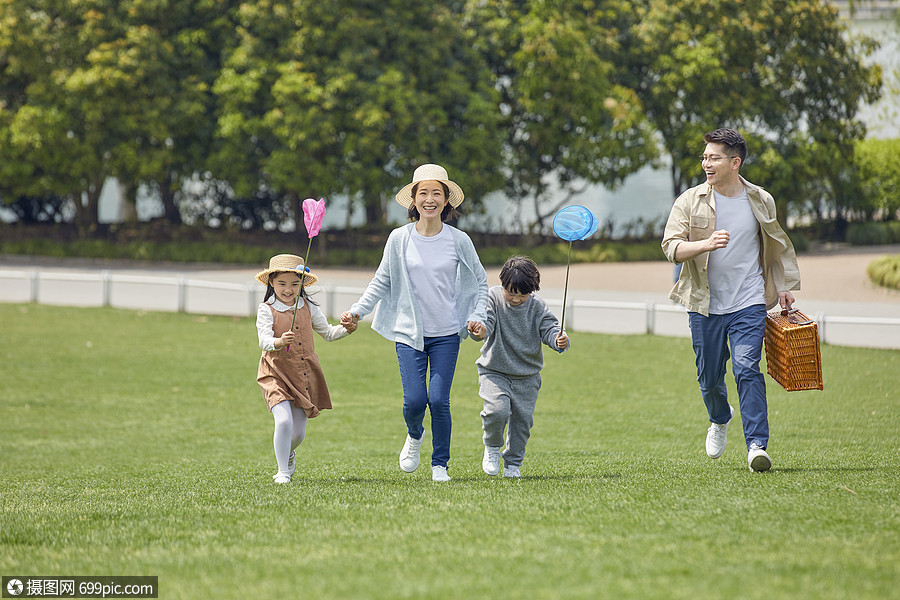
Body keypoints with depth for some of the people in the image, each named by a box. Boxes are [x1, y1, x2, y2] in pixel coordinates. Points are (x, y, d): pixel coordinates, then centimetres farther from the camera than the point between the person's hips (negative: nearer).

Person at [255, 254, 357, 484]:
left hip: (304, 376, 4)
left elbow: (327, 332, 18)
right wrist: (279, 342, -41)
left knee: (298, 432, 6)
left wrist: (346, 330, -1)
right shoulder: (266, 310, -7)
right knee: (284, 421, -21)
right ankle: (283, 471, -3)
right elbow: (264, 341, -20)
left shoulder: (308, 308, 5)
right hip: (277, 375, -4)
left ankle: (288, 453, 42)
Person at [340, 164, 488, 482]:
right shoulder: (400, 239, 0)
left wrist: (477, 317, -2)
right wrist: (357, 311, -2)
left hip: (447, 334, 0)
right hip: (409, 333, 0)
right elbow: (382, 282, 9)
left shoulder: (459, 240, -1)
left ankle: (440, 465, 11)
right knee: (414, 400, -10)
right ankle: (414, 436, 26)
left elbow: (480, 281, 11)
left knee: (438, 400, -9)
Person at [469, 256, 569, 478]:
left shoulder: (538, 307, -4)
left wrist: (559, 340, -33)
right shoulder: (493, 298, -8)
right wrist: (480, 330, -45)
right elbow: (486, 321, -20)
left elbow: (549, 329, -9)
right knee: (497, 410, -22)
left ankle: (513, 464, 18)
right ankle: (492, 447, 7)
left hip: (527, 376, 2)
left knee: (523, 418, -1)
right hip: (494, 372, -2)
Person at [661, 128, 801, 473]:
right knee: (709, 377, 9)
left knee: (747, 369, -16)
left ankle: (757, 445, -17)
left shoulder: (761, 202, 6)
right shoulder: (690, 202, 0)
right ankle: (719, 419, 42)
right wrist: (706, 244, -26)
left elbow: (777, 247, 21)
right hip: (705, 305, 1)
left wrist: (784, 286, 16)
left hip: (749, 304, -1)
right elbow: (671, 247, -9)